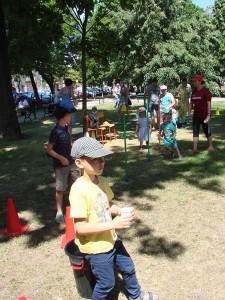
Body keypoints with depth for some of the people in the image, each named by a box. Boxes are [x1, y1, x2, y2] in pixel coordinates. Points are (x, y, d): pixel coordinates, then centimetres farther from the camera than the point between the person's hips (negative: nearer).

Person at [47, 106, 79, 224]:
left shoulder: (65, 128, 3)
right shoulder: (56, 131, -21)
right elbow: (49, 149, -19)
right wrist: (61, 158, -24)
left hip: (70, 162, 8)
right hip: (60, 165, -8)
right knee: (60, 189, 3)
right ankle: (59, 212, 17)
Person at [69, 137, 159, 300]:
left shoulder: (102, 181, -4)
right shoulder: (79, 190, -29)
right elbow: (80, 228, -27)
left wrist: (122, 212, -10)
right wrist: (113, 224, -31)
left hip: (111, 239, 8)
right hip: (95, 247, -8)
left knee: (128, 268, 25)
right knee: (106, 283, 12)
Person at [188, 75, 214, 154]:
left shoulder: (206, 91, -11)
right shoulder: (194, 91, 8)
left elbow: (209, 103, -14)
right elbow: (191, 102, 15)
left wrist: (208, 115, -18)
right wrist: (189, 111, 6)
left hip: (204, 115, -6)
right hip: (196, 115, 6)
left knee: (207, 131, 7)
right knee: (195, 131, 3)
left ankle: (210, 146, 24)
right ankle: (195, 148, 6)